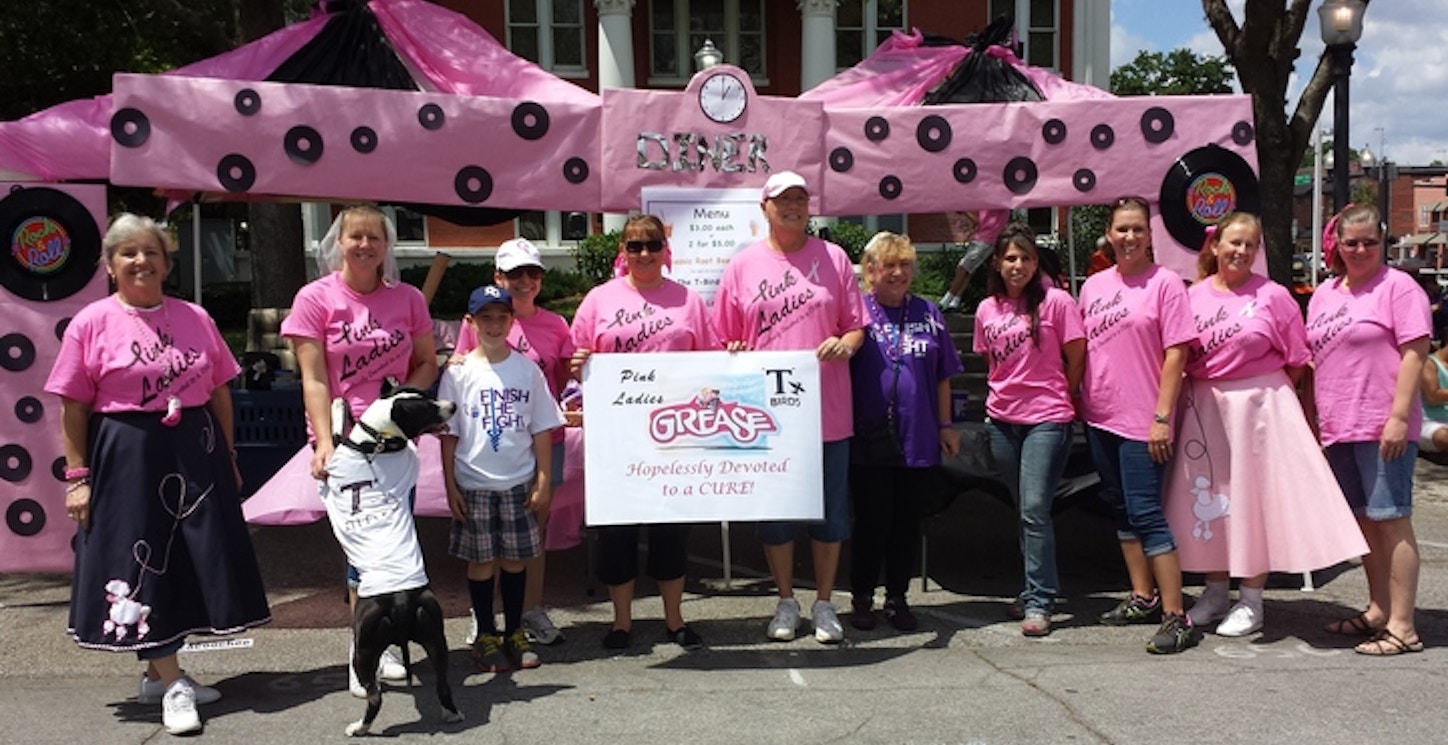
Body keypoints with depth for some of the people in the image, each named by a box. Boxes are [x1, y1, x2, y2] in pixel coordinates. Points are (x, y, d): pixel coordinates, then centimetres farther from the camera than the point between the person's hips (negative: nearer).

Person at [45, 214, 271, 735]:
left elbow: (219, 393, 10)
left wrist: (229, 460, 10)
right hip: (127, 457, -4)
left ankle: (159, 673, 26)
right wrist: (77, 477, -8)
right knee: (143, 562, 1)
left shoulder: (195, 319, 6)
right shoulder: (91, 324, -3)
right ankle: (172, 683, 10)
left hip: (195, 454, 4)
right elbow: (73, 408, -4)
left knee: (193, 558, 9)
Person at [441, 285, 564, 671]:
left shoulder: (527, 369, 1)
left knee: (516, 558, 9)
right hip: (474, 483, -1)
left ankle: (515, 633, 21)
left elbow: (542, 430, 3)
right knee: (481, 560, 7)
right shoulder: (459, 372, -2)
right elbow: (449, 435, 0)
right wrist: (450, 487, -3)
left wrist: (543, 480, 0)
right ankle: (485, 635, 19)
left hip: (519, 482, 1)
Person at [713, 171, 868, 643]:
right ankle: (786, 602, 25)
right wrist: (733, 353, -13)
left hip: (827, 411, 0)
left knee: (831, 511, 7)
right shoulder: (743, 264, 5)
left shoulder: (833, 258, 5)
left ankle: (824, 604, 23)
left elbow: (856, 327, 7)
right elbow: (726, 340, 9)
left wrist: (846, 344, -14)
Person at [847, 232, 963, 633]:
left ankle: (897, 598, 23)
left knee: (908, 520, 9)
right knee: (872, 519, 2)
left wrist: (946, 425, 11)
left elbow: (942, 376, 14)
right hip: (869, 441, -3)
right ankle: (862, 599, 17)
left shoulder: (928, 313, 10)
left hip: (918, 438, 4)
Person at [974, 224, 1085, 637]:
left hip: (1046, 420, -5)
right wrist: (1005, 395, 9)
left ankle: (1038, 601, -5)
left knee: (1035, 509, -11)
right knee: (1024, 510, 13)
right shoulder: (986, 310, 8)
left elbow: (1077, 358, -1)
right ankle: (1034, 591, 24)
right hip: (1001, 420, 5)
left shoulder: (1055, 301, -6)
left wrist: (1059, 400, 5)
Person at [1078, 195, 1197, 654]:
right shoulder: (1093, 286, 10)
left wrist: (1162, 417, -15)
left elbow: (1176, 354, -10)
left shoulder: (1165, 282, -6)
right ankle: (1143, 597, 26)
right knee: (1121, 509, 14)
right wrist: (1080, 402, 10)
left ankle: (1176, 617, -5)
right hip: (1099, 416, 7)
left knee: (1145, 512, -10)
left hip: (1141, 420, -6)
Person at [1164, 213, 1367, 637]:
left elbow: (1296, 362, -1)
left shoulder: (1272, 295, -4)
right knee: (1209, 499, 10)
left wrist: (1269, 396, 0)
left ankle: (1251, 602, 14)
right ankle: (1215, 593, 25)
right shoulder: (1194, 296, 4)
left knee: (1254, 498, 2)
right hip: (1203, 410, 3)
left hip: (1259, 407, -3)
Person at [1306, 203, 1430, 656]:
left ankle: (1402, 626, -1)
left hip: (1383, 428, -7)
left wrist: (1399, 416, -18)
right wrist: (1313, 421, 16)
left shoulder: (1397, 287, -4)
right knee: (1363, 520, 13)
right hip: (1337, 428, 7)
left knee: (1391, 520, -5)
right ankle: (1378, 610, 25)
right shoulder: (1324, 294, 15)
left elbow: (1414, 352, -11)